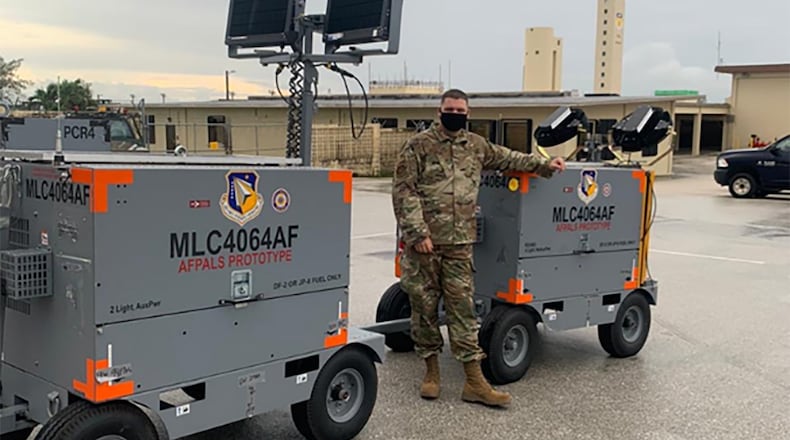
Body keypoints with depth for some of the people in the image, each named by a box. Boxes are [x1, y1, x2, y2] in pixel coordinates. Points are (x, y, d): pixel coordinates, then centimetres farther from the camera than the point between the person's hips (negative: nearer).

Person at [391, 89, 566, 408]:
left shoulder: (476, 146, 13)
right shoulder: (418, 146, -2)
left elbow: (508, 158, 29)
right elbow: (403, 191, -6)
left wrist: (545, 165, 27)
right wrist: (418, 232, -13)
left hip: (459, 243, 3)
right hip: (423, 243, -3)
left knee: (462, 307, 2)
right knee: (424, 306, 4)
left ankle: (475, 382, 4)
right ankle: (431, 371, 21)